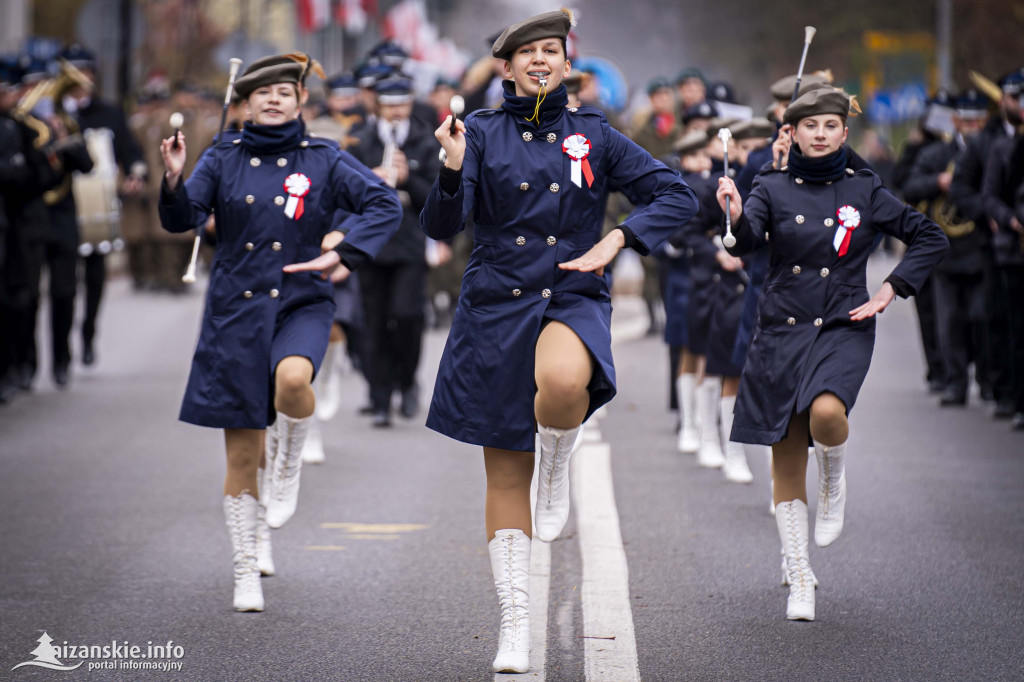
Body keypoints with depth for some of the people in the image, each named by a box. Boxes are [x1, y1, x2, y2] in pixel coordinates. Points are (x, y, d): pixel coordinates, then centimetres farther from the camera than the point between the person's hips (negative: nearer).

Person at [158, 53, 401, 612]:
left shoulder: (323, 160, 2)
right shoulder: (223, 158, 5)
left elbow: (384, 204, -4)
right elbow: (183, 220, -4)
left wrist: (344, 254, -16)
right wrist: (174, 182, -24)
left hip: (301, 303, -1)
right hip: (235, 311, 1)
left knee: (292, 378, -36)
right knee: (241, 456, 3)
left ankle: (288, 463, -3)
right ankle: (246, 573, 17)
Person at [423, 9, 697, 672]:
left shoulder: (593, 135, 4)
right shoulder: (482, 133, 2)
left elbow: (677, 196, 4)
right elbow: (440, 226, -6)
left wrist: (615, 241, -10)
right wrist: (453, 171, -25)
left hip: (573, 299, -1)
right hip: (496, 307, 1)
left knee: (563, 382, -38)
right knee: (506, 475, 4)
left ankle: (559, 465, -5)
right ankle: (515, 626, 13)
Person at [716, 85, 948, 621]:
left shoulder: (864, 191, 3)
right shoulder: (772, 189, 2)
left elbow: (931, 239, 9)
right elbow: (749, 241, -17)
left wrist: (889, 290, -1)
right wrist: (736, 218, -39)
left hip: (843, 328, -1)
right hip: (782, 330, 1)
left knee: (826, 412, -31)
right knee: (787, 456, 4)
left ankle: (835, 483, 4)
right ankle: (799, 577, 16)